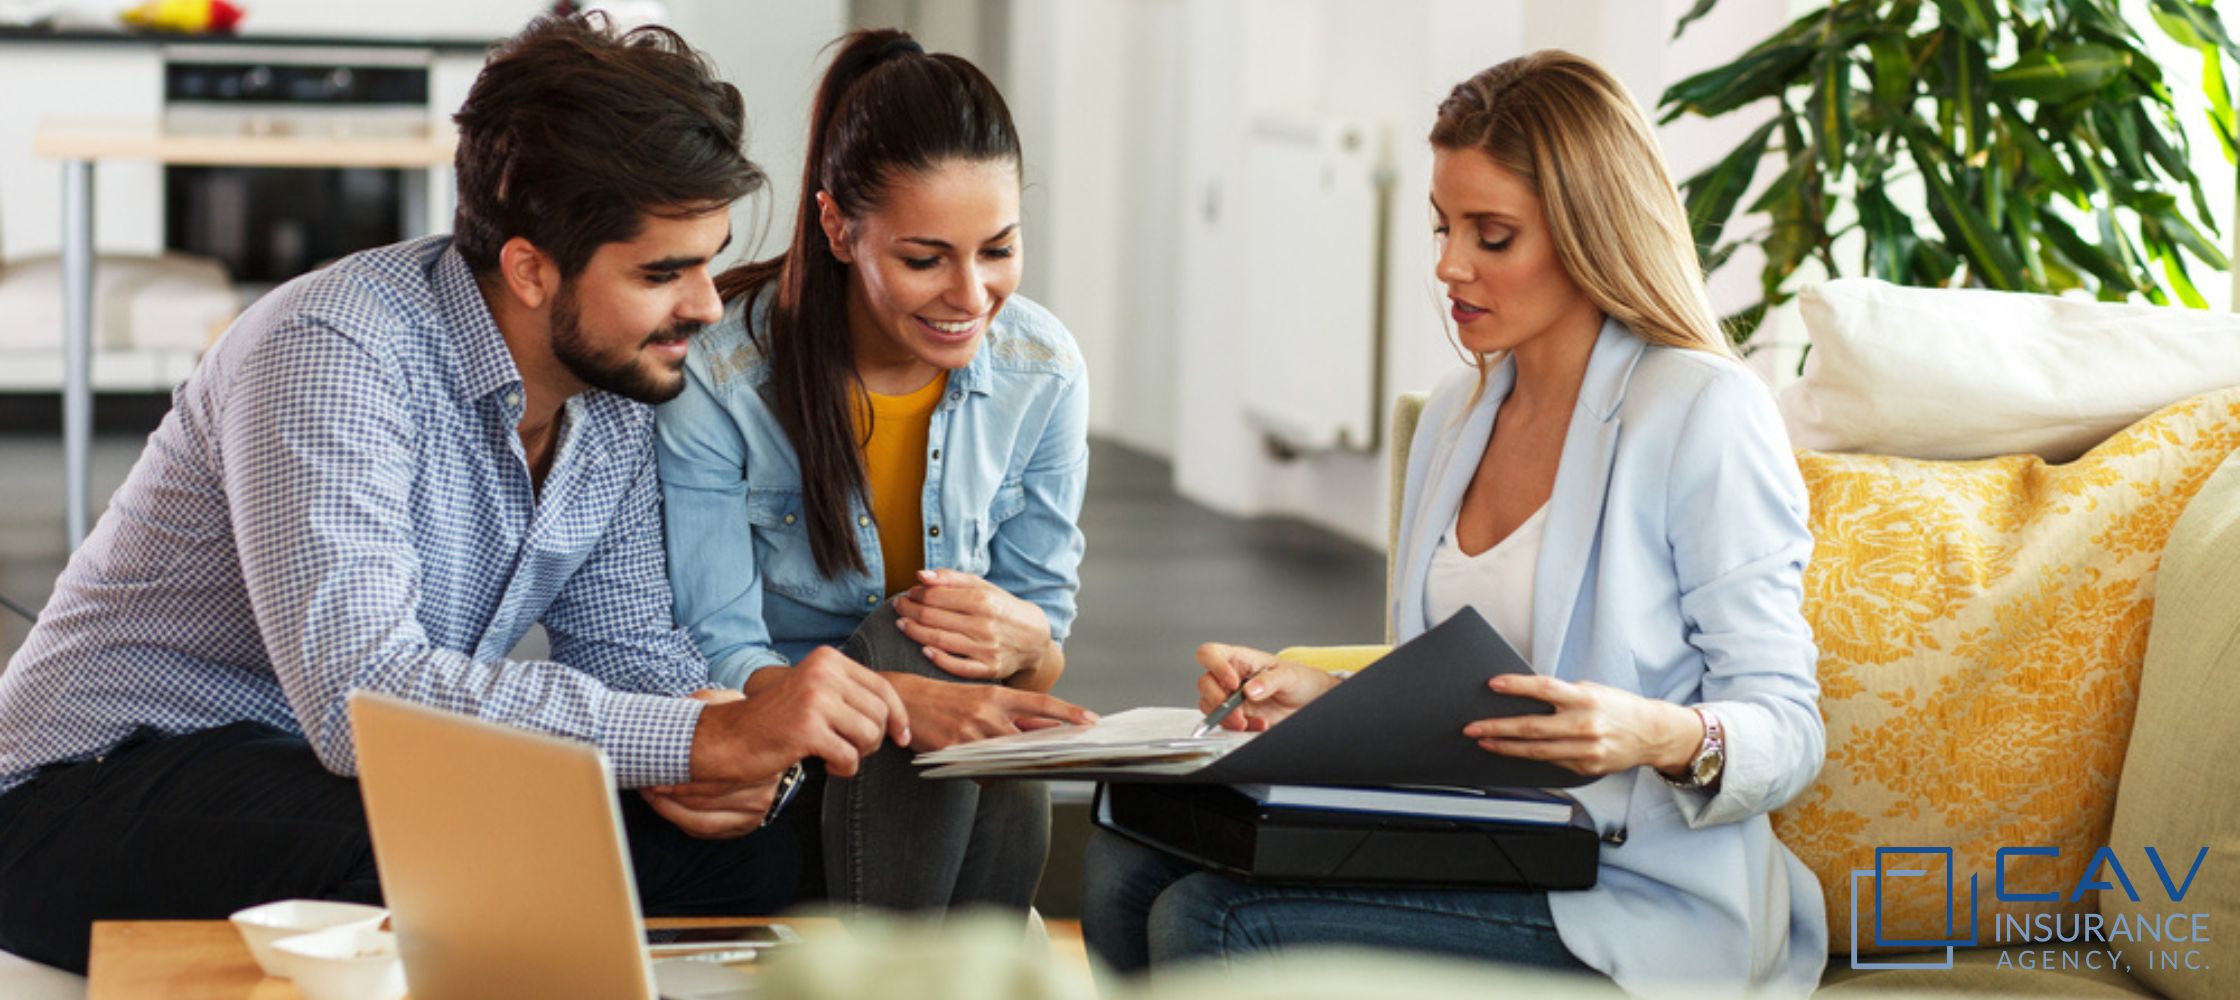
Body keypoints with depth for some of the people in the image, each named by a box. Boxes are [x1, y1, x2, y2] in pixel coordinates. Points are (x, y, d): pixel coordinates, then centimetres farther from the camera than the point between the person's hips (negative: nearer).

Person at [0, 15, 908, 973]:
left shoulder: (615, 381, 0)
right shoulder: (332, 355, -25)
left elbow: (625, 638, 7)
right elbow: (359, 695, -36)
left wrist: (722, 748, -18)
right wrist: (704, 738, -38)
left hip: (364, 779, 8)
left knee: (750, 852, -13)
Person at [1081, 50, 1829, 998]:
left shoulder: (1705, 415, -9)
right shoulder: (1456, 414, 15)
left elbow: (1788, 729, -10)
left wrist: (1666, 736, -31)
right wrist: (1319, 694, 3)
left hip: (1629, 902, -7)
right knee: (1130, 863, -15)